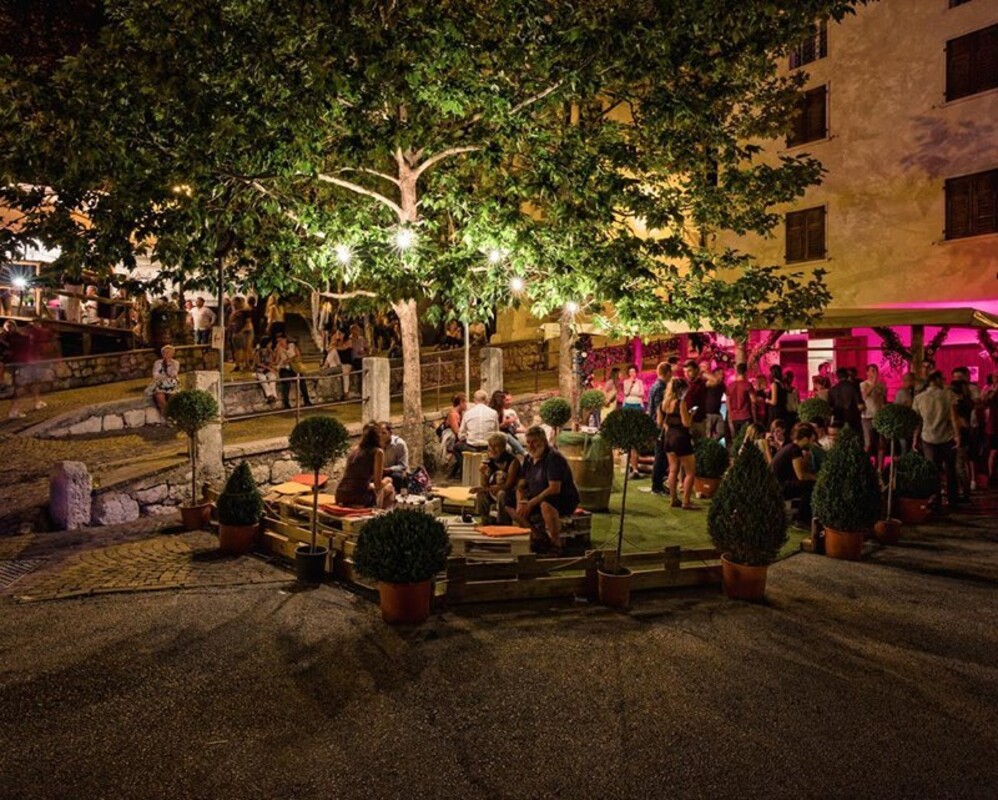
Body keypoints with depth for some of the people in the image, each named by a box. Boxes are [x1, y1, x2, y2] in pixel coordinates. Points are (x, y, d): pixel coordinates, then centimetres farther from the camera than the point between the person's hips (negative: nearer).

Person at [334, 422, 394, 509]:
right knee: (389, 487, 20)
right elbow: (378, 485, -6)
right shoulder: (378, 452, -5)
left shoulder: (355, 449, 12)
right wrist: (386, 480, 14)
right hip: (359, 500, -6)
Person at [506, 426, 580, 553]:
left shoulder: (553, 458, -19)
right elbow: (521, 486, 10)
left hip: (565, 501, -9)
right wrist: (520, 503, -11)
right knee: (509, 504, 0)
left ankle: (556, 544, -21)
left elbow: (554, 489, -27)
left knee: (546, 505, -41)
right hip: (538, 499, 9)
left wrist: (531, 503, -26)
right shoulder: (529, 459, 7)